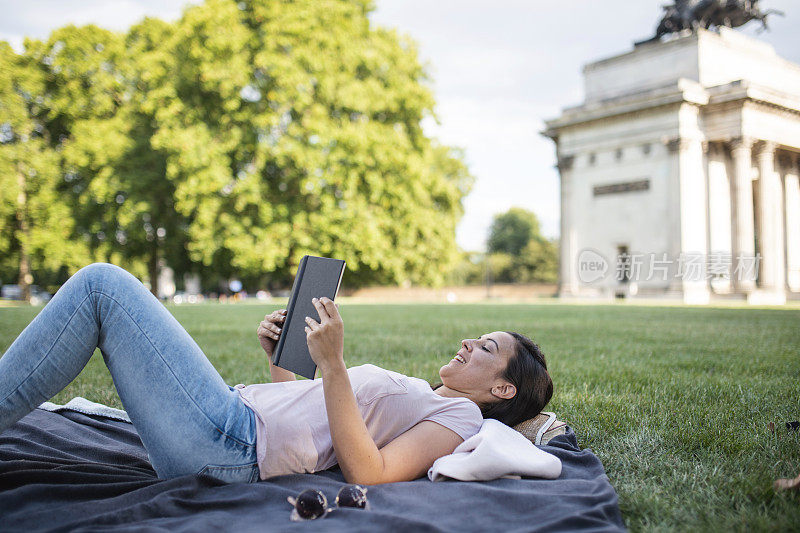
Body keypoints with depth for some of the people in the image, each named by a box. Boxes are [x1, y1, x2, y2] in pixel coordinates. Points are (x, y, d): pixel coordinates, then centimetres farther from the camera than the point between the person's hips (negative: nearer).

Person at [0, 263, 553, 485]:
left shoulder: (460, 416, -1)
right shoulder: (414, 394, 26)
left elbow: (368, 474, -18)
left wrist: (333, 365, -21)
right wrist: (280, 357, 14)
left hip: (231, 446, -9)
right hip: (238, 406, 9)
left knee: (103, 283, -9)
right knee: (104, 286, 14)